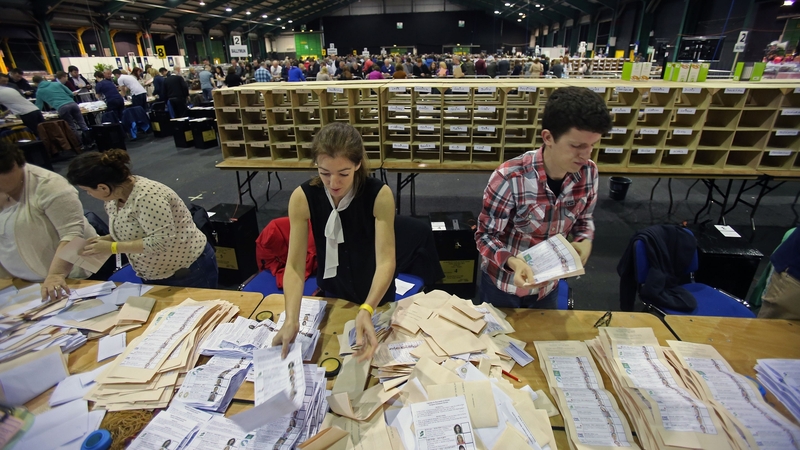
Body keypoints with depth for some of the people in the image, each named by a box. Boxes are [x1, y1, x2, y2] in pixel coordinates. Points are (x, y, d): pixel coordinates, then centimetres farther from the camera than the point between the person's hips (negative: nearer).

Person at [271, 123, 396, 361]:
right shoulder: (303, 198, -23)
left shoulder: (379, 195, -28)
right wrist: (291, 319, -38)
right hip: (331, 293, 2)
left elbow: (385, 261, -33)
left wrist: (367, 310, -49)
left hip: (375, 296, -1)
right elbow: (295, 265, -23)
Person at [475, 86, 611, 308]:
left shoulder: (588, 172, -13)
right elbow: (485, 236, -21)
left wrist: (585, 241, -16)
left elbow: (583, 217, 5)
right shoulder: (509, 179, -31)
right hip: (503, 283, -4)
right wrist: (512, 262, -39)